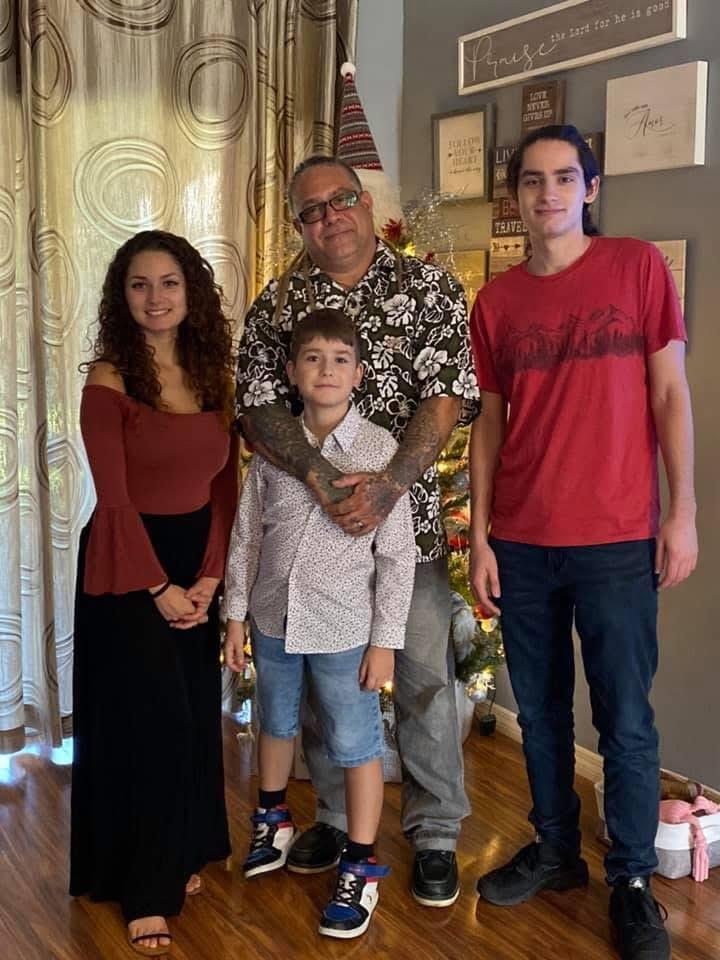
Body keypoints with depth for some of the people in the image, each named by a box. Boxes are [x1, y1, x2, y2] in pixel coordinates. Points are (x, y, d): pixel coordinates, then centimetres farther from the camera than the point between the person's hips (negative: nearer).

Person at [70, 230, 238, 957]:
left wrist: (209, 575, -7)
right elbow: (114, 498, -13)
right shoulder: (108, 379, -11)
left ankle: (181, 855, 30)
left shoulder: (213, 375, 4)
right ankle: (144, 888, 11)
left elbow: (224, 484, 2)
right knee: (150, 722, -3)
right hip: (127, 567, -5)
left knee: (195, 717, 11)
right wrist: (156, 585, -14)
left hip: (197, 562, 5)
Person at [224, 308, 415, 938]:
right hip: (273, 619, 4)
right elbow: (247, 535, 5)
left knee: (356, 745, 4)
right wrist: (235, 615, 6)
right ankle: (273, 818, 48)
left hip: (343, 628, -4)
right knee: (277, 725, 24)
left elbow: (397, 554, -10)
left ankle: (362, 867, 21)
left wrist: (385, 640, -10)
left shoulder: (380, 449, -12)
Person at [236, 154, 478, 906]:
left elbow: (446, 399, -9)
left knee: (423, 676, 4)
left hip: (408, 515, -2)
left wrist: (388, 484, -21)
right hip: (310, 518, 2)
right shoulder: (277, 304, 4)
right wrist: (322, 478, -20)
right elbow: (256, 408, -5)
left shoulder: (428, 288, -1)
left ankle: (436, 834, 21)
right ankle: (335, 817, 33)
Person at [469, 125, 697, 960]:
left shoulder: (638, 267, 0)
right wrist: (479, 535, 5)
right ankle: (555, 849, 33)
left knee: (625, 721, 4)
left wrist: (683, 512, -6)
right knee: (540, 712, 14)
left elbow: (670, 394, -1)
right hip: (522, 543, 3)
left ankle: (632, 881, 21)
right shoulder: (495, 302, 7)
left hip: (617, 540, -3)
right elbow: (490, 423, 9)